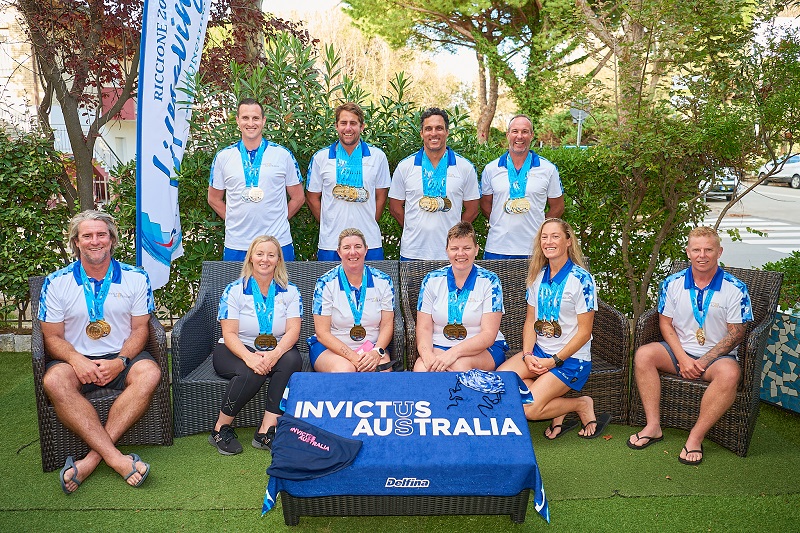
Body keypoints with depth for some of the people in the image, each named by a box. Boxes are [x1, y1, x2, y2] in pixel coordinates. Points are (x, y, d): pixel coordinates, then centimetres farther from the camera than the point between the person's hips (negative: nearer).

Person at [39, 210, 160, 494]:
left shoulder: (135, 278, 4)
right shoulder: (56, 283, 4)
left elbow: (139, 329, 3)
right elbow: (53, 336, 2)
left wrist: (120, 361, -17)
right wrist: (77, 361, -20)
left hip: (121, 357, 0)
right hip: (76, 359, 0)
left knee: (149, 372, -32)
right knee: (54, 381, -33)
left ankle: (92, 459, -32)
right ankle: (117, 459, -37)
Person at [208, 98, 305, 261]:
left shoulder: (283, 155, 2)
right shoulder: (223, 157, 6)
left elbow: (298, 198, 8)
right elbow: (214, 199, 14)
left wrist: (277, 221, 1)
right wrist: (238, 222, 5)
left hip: (278, 243, -1)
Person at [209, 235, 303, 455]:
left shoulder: (290, 291, 3)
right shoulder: (234, 290, -1)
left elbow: (293, 330, -8)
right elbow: (229, 334, -10)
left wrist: (275, 353, -30)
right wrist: (249, 357, -30)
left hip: (276, 351, 2)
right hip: (237, 350, -2)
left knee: (292, 360, -31)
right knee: (251, 373, -34)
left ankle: (266, 432, -27)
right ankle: (221, 429, -12)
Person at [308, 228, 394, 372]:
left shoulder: (383, 281, 2)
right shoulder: (326, 283, -5)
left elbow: (387, 325, 3)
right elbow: (322, 333, -8)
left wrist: (377, 352, -18)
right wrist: (352, 357, -20)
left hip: (371, 347, 2)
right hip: (329, 347, -1)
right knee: (344, 369, -34)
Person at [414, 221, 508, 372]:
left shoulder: (489, 281, -3)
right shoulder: (432, 280, 4)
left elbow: (488, 334, -10)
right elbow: (424, 328, 1)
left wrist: (454, 353, -26)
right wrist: (427, 355, -23)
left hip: (485, 348, -1)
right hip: (439, 346, 2)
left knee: (459, 364, -35)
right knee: (421, 368, -31)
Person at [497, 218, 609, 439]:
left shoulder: (581, 279, -12)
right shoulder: (538, 276, 7)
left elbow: (584, 332, -12)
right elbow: (530, 321, 8)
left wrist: (554, 361, -15)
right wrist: (527, 354, -7)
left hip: (571, 359, -6)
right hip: (538, 351, 6)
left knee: (528, 409, -20)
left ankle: (581, 405, 7)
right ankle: (559, 407, 0)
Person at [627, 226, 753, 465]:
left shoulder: (735, 289, -6)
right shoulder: (672, 284, 1)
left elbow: (735, 334, -7)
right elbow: (665, 323, 3)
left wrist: (702, 362, -16)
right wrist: (682, 358, -12)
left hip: (716, 355, -3)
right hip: (680, 351, 3)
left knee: (730, 372, -36)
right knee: (643, 354, -23)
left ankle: (696, 438, -25)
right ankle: (653, 426, -19)